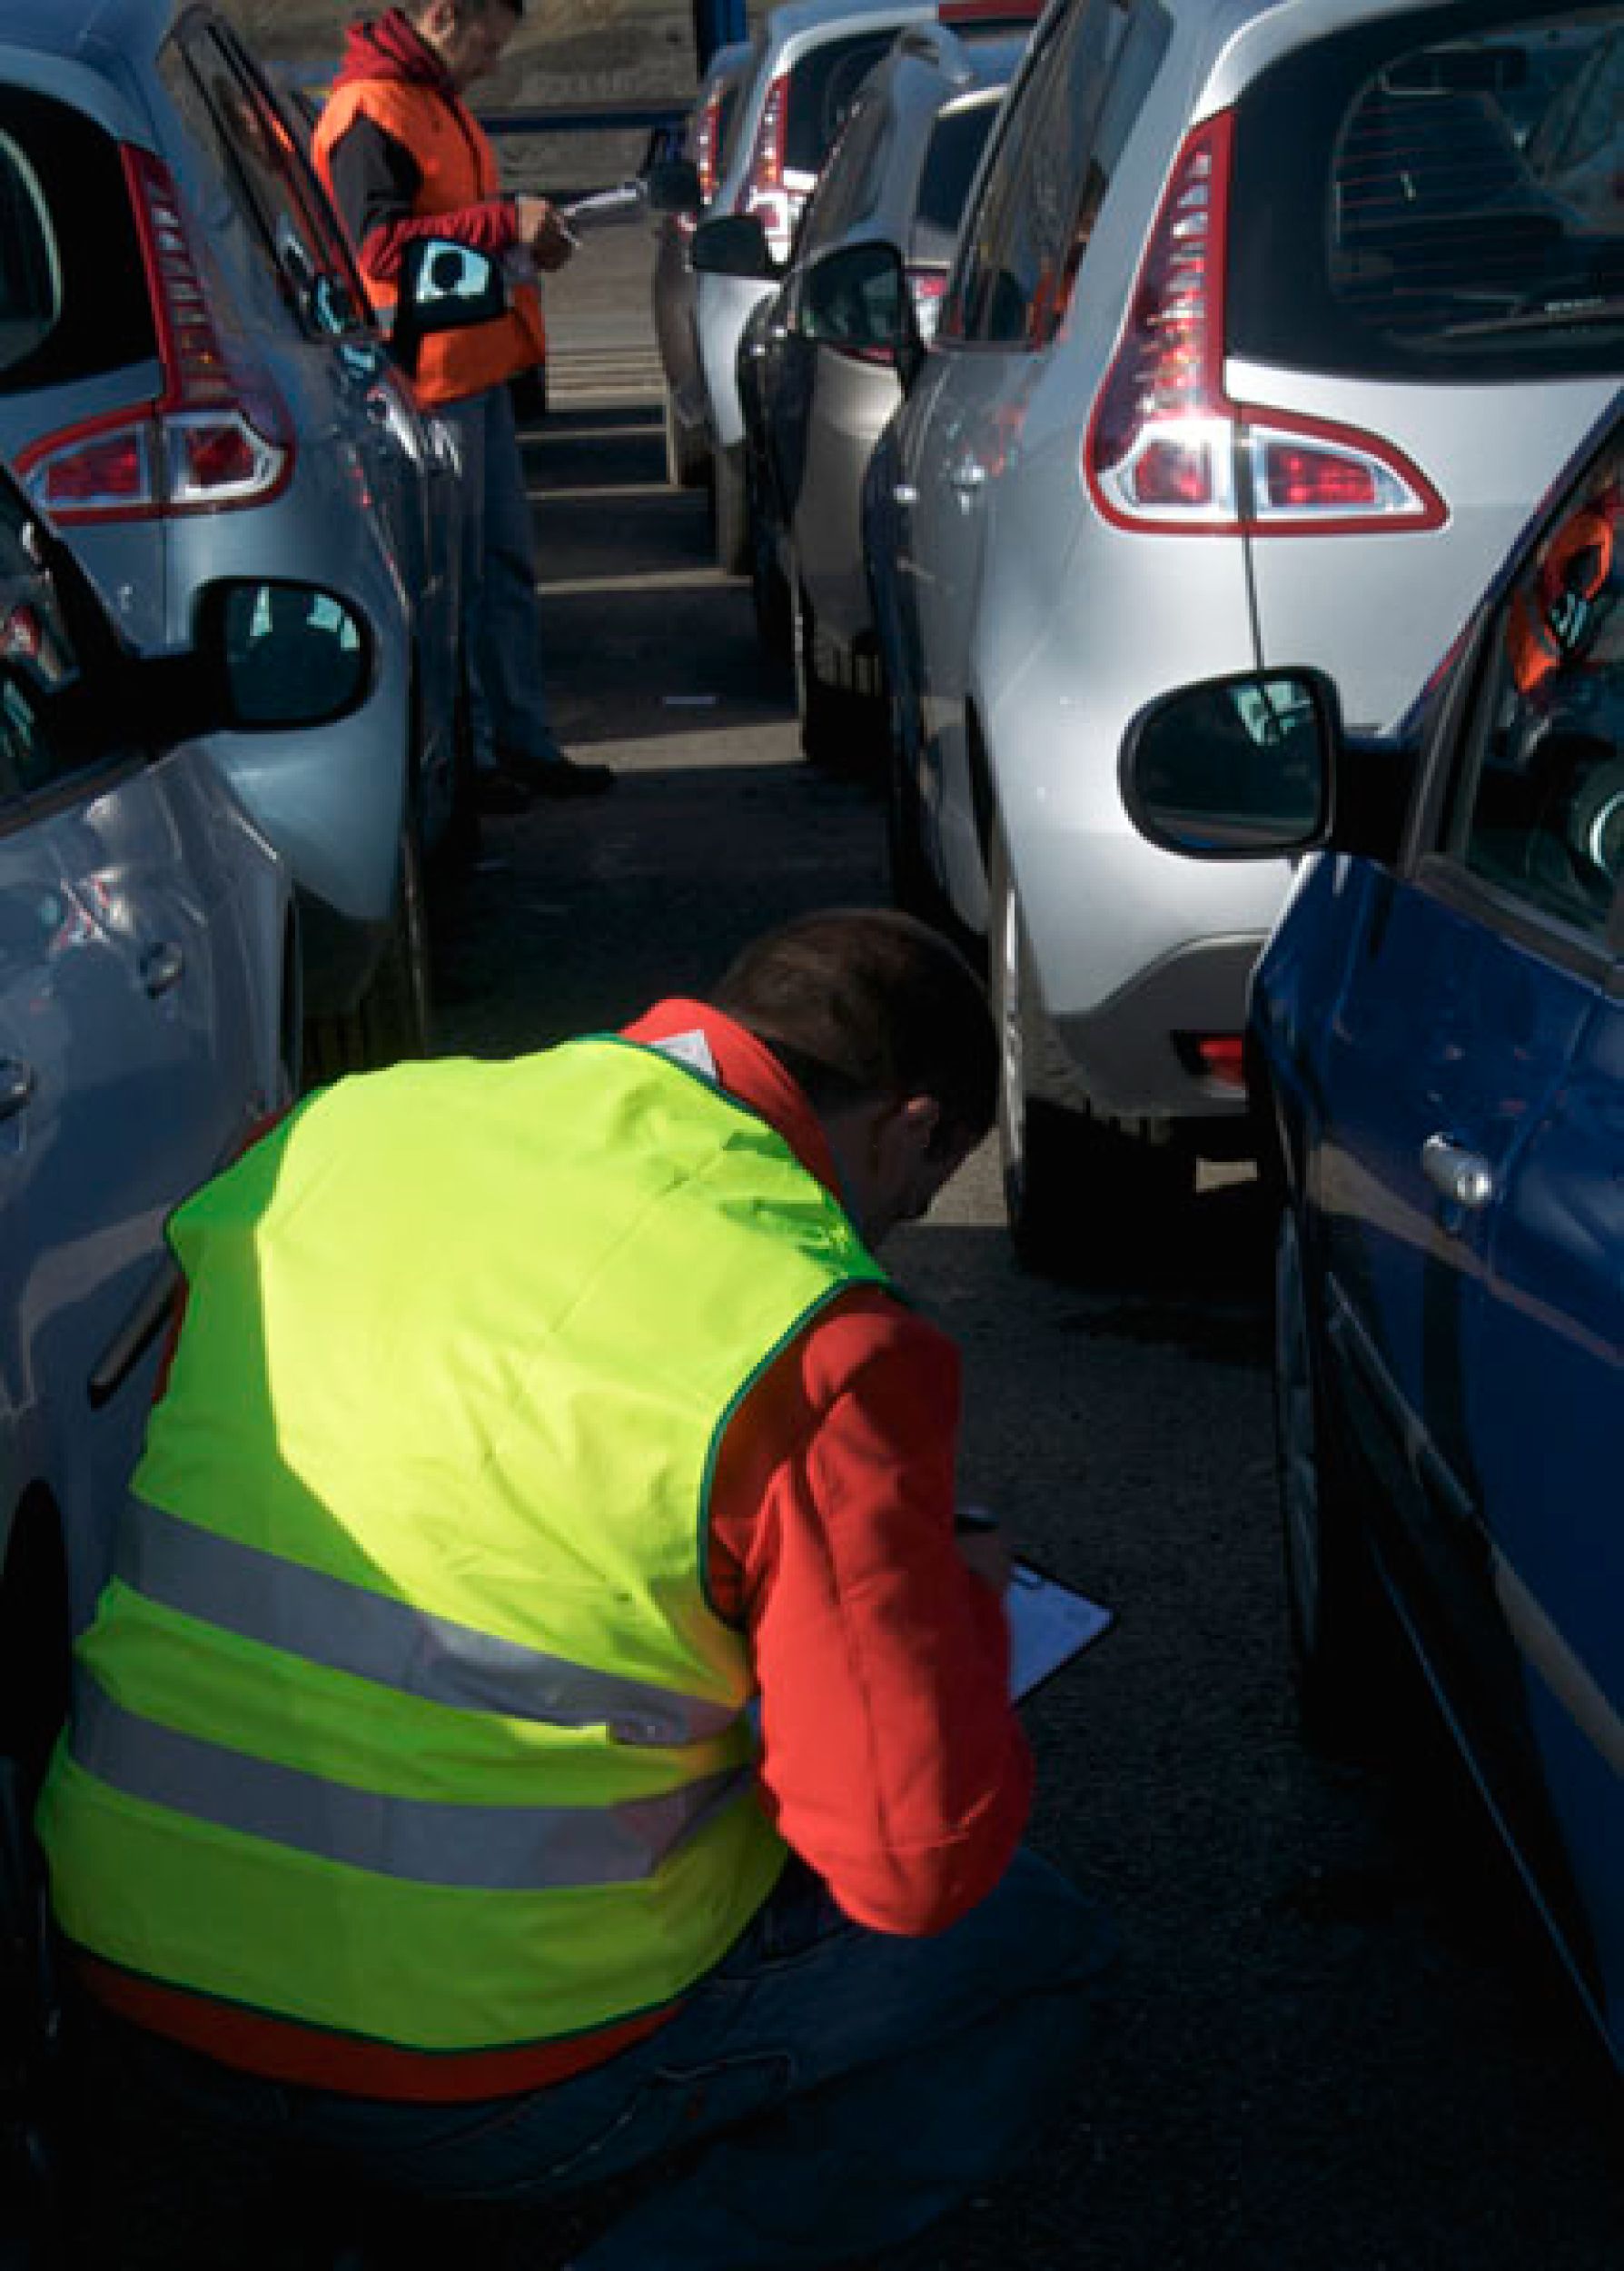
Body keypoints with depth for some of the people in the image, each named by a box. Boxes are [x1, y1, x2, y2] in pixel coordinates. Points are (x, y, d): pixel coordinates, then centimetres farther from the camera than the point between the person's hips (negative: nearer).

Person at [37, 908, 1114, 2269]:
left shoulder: (348, 1124, 2)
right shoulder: (824, 1336, -17)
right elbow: (919, 1860, -15)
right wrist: (954, 1598, 4)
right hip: (471, 2076, -7)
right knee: (1041, 1953, 13)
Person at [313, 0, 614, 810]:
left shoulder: (438, 99, 17)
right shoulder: (369, 111, -15)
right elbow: (377, 242, -24)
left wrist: (528, 239, 8)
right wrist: (505, 222, -22)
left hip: (477, 366, 11)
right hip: (427, 377, -11)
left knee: (505, 563, 14)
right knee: (450, 573, -3)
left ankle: (522, 741, 22)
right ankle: (464, 754, 5)